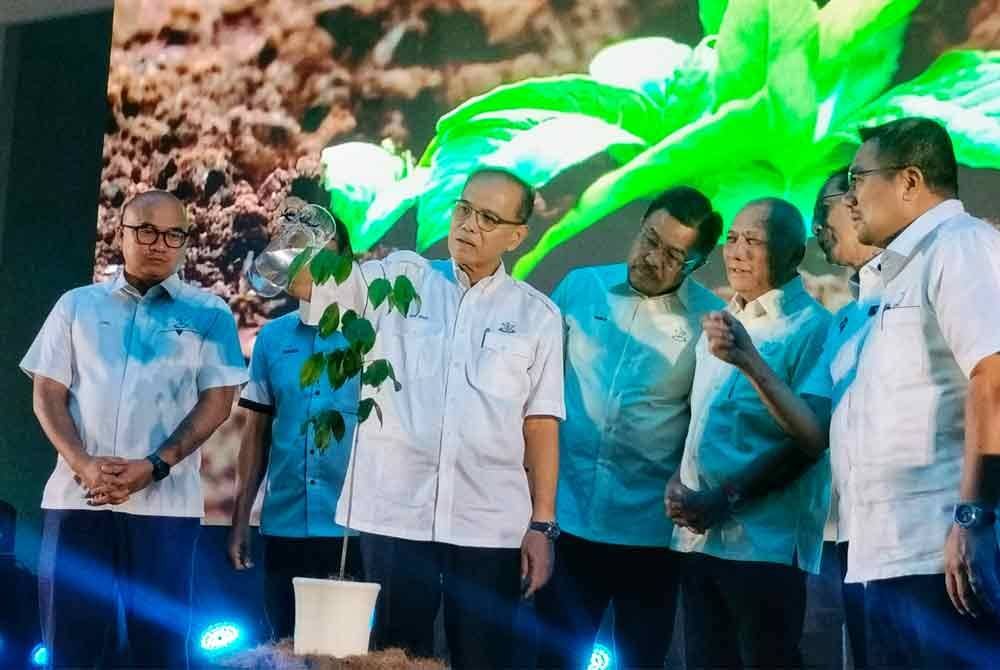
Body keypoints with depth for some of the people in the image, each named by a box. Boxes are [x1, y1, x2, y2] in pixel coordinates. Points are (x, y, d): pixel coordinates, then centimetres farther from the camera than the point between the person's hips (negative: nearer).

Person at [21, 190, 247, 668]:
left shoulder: (208, 313, 7)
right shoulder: (77, 305, 12)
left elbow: (216, 402, 1)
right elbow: (48, 394, 8)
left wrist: (153, 467, -12)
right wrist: (82, 463, -10)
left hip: (164, 501, -1)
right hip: (77, 496, 1)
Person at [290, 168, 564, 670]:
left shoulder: (537, 315, 7)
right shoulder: (400, 279, 5)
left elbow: (540, 424, 5)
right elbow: (311, 284, -7)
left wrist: (542, 523, 0)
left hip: (489, 523, 0)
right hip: (394, 514, 0)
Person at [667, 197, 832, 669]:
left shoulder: (812, 328, -7)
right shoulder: (720, 322, 16)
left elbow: (812, 438, -17)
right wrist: (676, 484, 5)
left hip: (764, 542, -7)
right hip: (697, 537, 7)